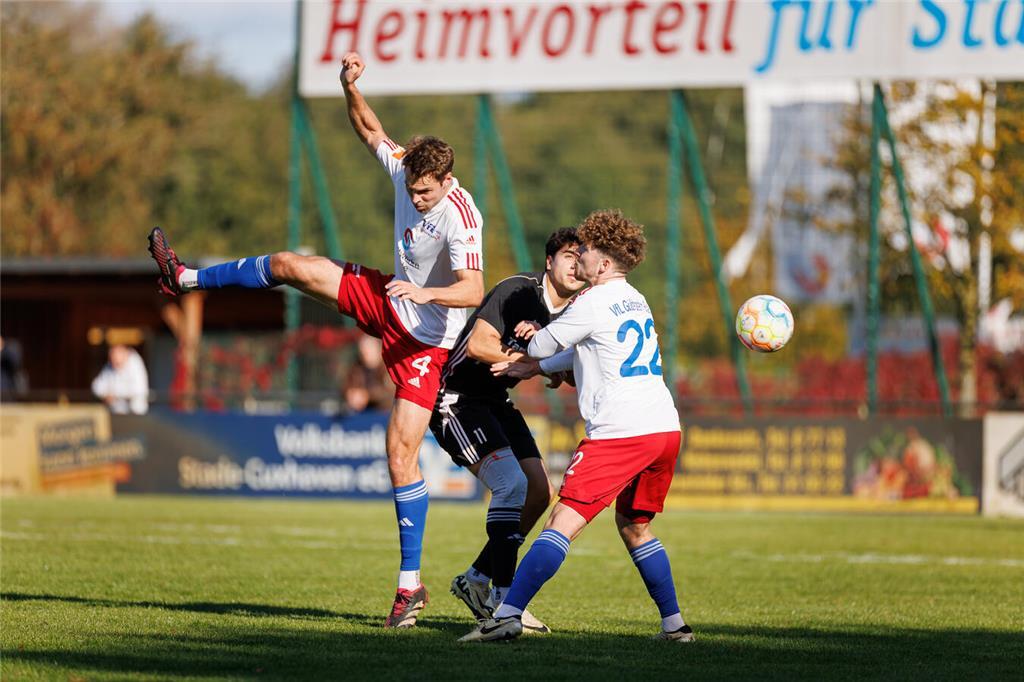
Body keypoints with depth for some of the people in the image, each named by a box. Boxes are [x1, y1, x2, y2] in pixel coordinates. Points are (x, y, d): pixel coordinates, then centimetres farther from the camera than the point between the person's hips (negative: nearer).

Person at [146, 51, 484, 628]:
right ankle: (185, 279, 29)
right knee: (288, 266, 5)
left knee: (402, 455, -12)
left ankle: (411, 583, -5)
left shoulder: (459, 217, -31)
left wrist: (425, 293, -57)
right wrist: (351, 87, -7)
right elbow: (370, 130, 10)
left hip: (425, 339, -7)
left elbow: (474, 290, -40)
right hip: (388, 300, 7)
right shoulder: (404, 168, -9)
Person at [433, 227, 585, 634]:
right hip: (457, 397, -9)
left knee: (539, 492, 2)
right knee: (512, 483, -22)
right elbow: (478, 345, -26)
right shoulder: (518, 291, -20)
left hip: (495, 402, 9)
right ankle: (501, 598, -20)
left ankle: (477, 578, 14)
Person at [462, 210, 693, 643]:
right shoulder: (636, 302, 20)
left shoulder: (593, 303, -6)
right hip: (665, 429, 8)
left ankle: (508, 615, -21)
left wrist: (531, 336, 28)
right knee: (633, 525, 23)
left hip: (620, 433, -8)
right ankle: (674, 624, 21)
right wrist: (533, 368, 32)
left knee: (564, 522, -13)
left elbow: (543, 345, 5)